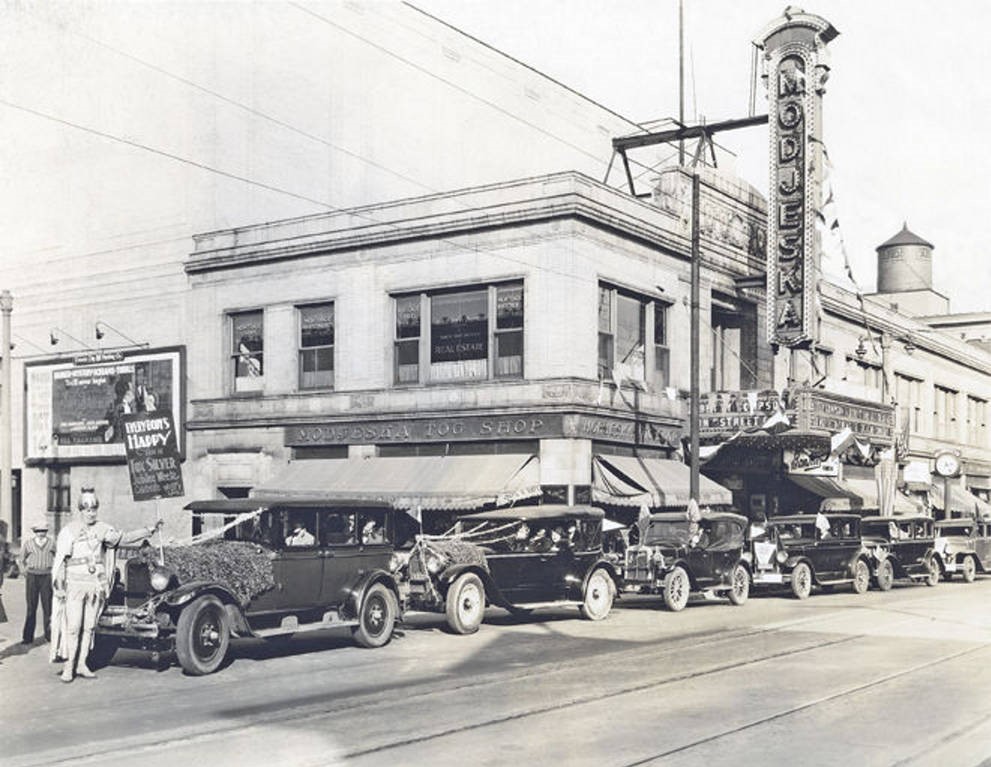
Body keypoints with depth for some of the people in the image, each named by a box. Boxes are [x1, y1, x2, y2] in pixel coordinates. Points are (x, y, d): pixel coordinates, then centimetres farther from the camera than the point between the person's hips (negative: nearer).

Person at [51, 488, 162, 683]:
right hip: (75, 584, -4)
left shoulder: (103, 529, 9)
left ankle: (81, 664, 15)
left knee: (89, 627, 8)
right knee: (73, 627, -6)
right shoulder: (69, 531, -3)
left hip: (97, 584, 4)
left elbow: (124, 537, 5)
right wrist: (59, 587, -8)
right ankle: (68, 667, 0)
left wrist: (150, 530, -3)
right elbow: (60, 560, -4)